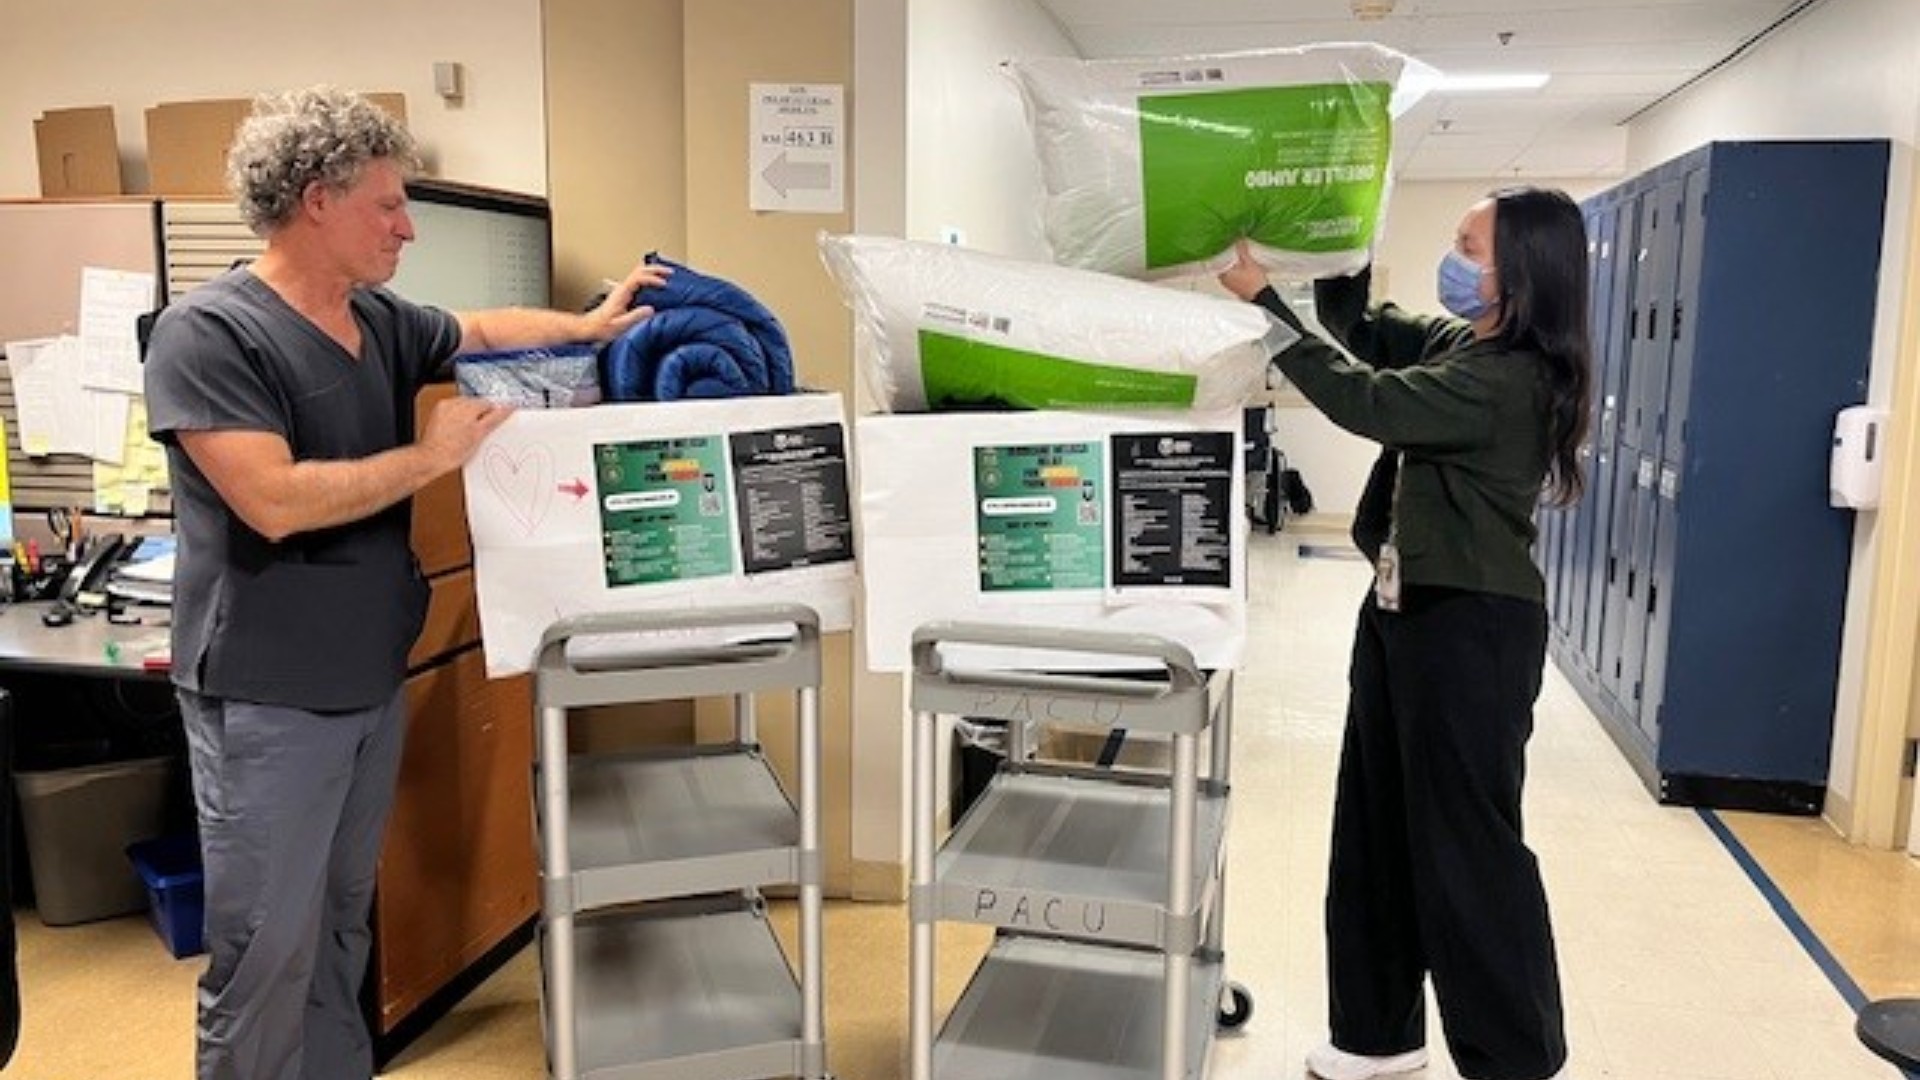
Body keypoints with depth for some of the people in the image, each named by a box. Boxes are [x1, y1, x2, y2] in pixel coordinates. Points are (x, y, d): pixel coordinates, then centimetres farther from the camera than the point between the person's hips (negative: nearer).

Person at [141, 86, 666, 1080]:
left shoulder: (380, 321, 5)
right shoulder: (207, 331, -17)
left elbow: (485, 330, 26)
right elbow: (276, 501, -26)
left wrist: (589, 325, 24)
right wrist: (431, 454, -17)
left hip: (373, 682, 7)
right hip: (268, 702, -7)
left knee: (343, 925, 19)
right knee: (266, 951, 2)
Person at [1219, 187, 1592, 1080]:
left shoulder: (1512, 378, -21)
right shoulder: (1457, 344, 7)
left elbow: (1365, 402, -26)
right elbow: (1366, 333, 19)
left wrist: (1263, 301, -21)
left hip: (1471, 629, -10)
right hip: (1407, 610, 10)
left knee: (1463, 840, 1)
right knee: (1376, 827, 15)